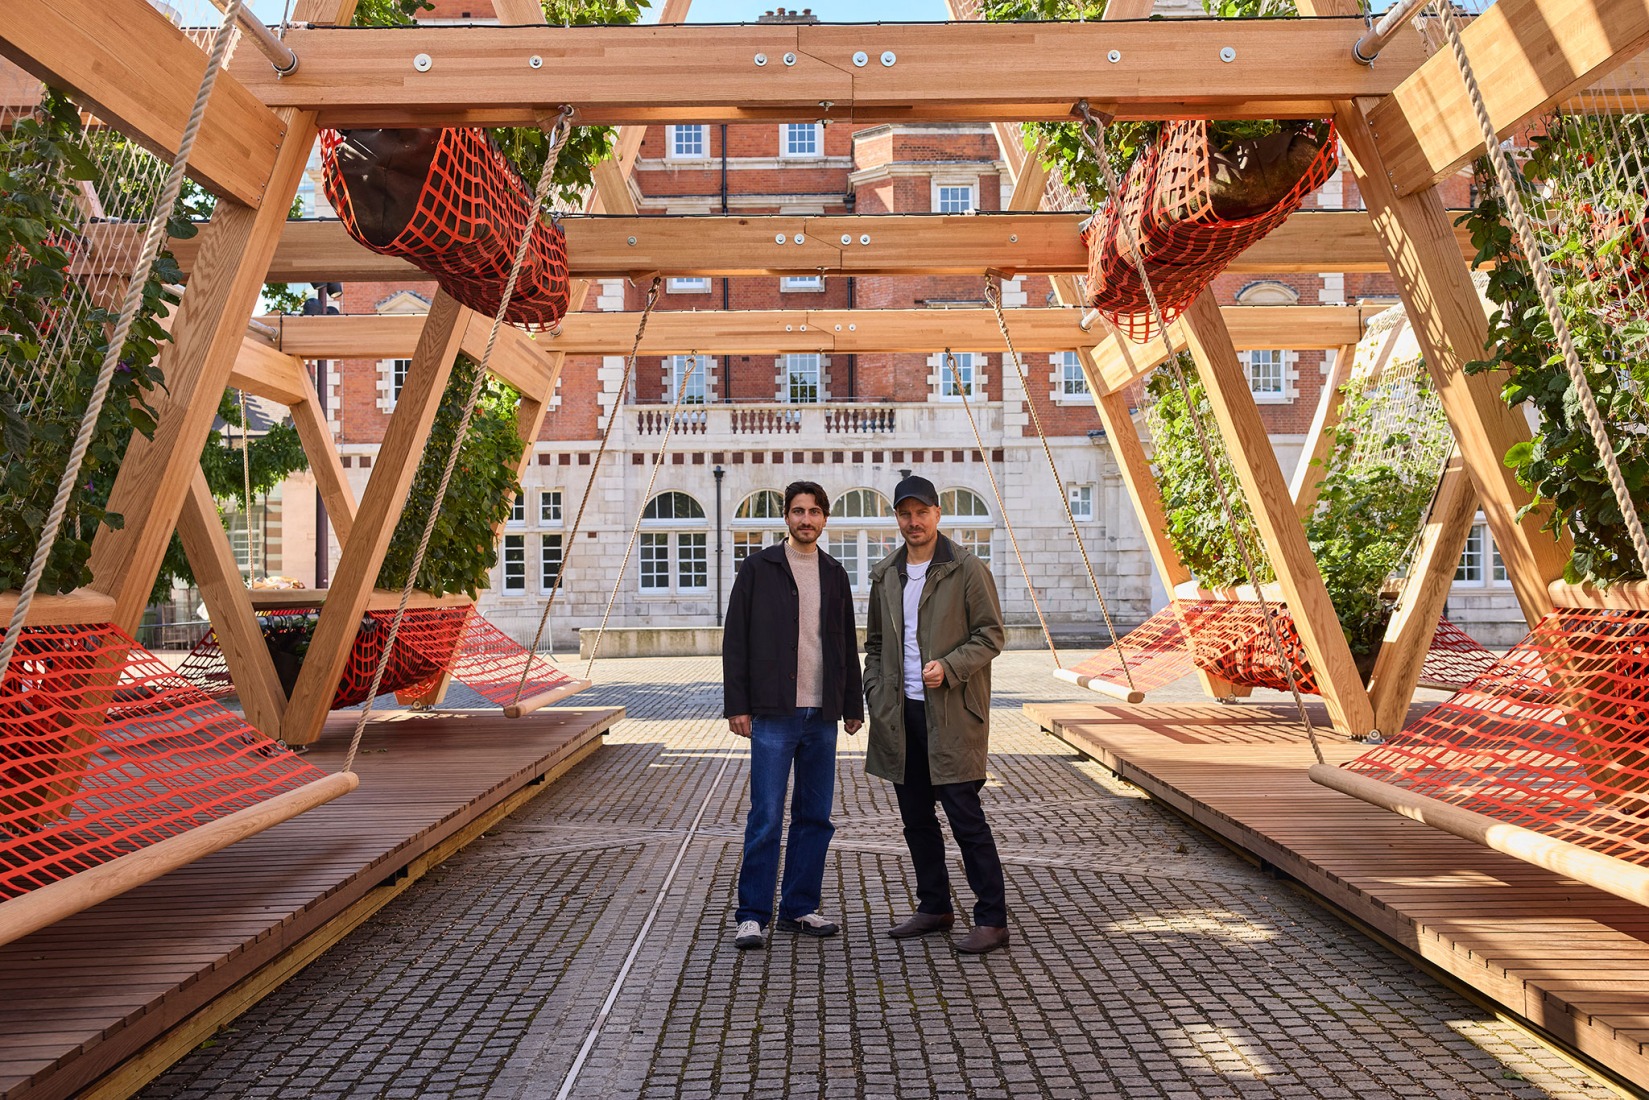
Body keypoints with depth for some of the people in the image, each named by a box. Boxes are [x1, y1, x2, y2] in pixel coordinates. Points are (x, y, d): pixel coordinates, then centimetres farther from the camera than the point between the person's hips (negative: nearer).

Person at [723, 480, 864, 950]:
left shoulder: (835, 574, 12)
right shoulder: (758, 569, 0)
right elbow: (735, 641, -2)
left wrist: (853, 704, 14)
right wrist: (736, 705, -7)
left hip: (821, 716, 5)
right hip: (773, 714, -4)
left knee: (816, 816, 9)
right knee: (766, 817, -4)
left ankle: (799, 907, 21)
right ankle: (752, 916, 5)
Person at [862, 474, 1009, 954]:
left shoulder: (967, 569, -5)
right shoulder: (885, 575, 12)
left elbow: (991, 635, -6)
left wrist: (949, 667, -19)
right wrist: (876, 694, 8)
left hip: (951, 715, -6)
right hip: (900, 714, 6)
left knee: (965, 816, -5)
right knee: (916, 818, 13)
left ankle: (992, 919, 3)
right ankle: (934, 907, 27)